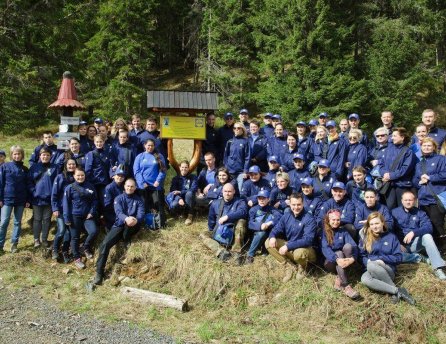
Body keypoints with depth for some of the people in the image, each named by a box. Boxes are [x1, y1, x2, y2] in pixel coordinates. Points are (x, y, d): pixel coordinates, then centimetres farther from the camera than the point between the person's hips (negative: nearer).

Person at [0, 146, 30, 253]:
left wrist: (28, 200, 4)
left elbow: (27, 185, 8)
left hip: (21, 200, 3)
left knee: (18, 222, 9)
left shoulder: (25, 169, 5)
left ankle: (14, 244, 17)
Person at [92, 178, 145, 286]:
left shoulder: (139, 200, 6)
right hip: (119, 225, 1)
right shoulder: (119, 198, 4)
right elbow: (119, 212, -15)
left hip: (131, 228, 0)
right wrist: (126, 218, -39)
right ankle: (99, 273, -19)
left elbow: (141, 214, -10)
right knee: (105, 244, -23)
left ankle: (126, 241, -12)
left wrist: (135, 220, -36)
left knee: (134, 221, -36)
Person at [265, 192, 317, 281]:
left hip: (305, 249, -5)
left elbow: (308, 240, -29)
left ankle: (302, 267, -1)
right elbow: (277, 229, 1)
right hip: (289, 248, 6)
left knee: (299, 253, -41)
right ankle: (289, 266, -5)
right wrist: (272, 237, -26)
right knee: (268, 243, -11)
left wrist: (288, 246, -36)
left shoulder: (309, 219, -21)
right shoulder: (286, 216, -2)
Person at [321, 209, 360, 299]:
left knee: (348, 246, -25)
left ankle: (339, 279, -32)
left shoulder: (343, 231, 5)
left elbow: (354, 246, -10)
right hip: (330, 261, -3)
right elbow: (325, 249, -19)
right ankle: (345, 286, -43)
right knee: (339, 253, -33)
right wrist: (337, 259, -37)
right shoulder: (324, 232, -3)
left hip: (343, 259, 3)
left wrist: (353, 258, -31)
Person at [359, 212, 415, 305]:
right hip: (371, 270, 2)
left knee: (371, 265, -37)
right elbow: (362, 256, 10)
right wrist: (367, 261, -13)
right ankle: (397, 290, -32)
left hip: (388, 270, -2)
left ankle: (395, 292, -28)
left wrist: (381, 258, -11)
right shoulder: (365, 239, 12)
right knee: (364, 279, -36)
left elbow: (399, 258, 1)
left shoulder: (391, 237, 8)